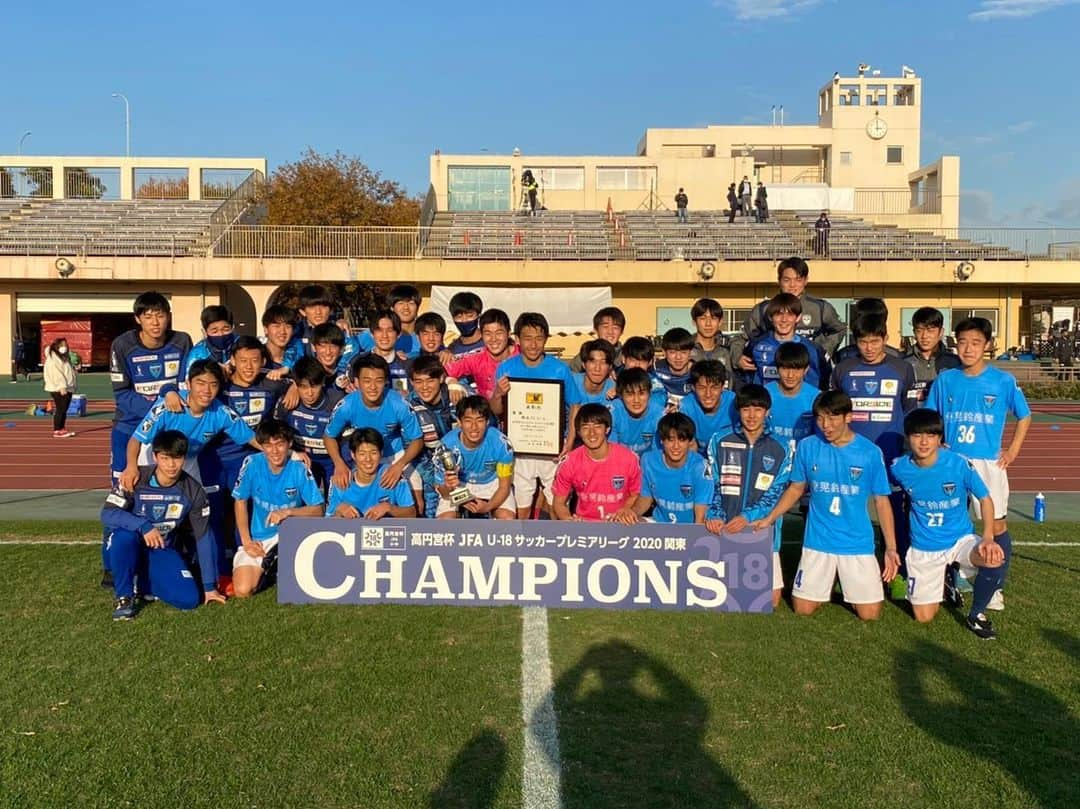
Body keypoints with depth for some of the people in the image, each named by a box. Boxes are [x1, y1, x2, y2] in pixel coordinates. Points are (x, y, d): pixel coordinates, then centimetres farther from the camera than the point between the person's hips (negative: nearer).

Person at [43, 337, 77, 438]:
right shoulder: (53, 359, -10)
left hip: (67, 388, 10)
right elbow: (57, 373, -20)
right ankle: (57, 431, -5)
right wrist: (62, 386, -27)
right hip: (59, 389, -10)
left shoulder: (63, 357, 21)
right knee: (60, 409, -9)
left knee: (64, 410, 12)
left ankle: (62, 429, 18)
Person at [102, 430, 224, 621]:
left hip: (163, 552, 2)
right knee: (124, 535, -38)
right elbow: (107, 514, -24)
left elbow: (204, 537, -7)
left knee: (190, 599, -20)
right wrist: (143, 526, -41)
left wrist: (209, 586, -6)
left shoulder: (193, 491, -11)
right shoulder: (136, 479, -17)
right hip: (129, 548, -2)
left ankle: (145, 582, 10)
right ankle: (124, 595, -15)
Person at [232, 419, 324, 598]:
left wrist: (287, 512, -31)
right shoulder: (252, 463, -13)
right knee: (242, 591, -17)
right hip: (258, 538, 1)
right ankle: (268, 568, 18)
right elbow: (240, 501, -1)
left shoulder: (299, 469, -16)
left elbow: (318, 510, -14)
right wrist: (246, 541, -6)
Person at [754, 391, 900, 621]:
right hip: (818, 541, 1)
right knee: (802, 609, 3)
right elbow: (796, 489, 9)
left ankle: (847, 585, 30)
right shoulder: (807, 447, -3)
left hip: (858, 543, -1)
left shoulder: (870, 452, -7)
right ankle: (827, 585, 34)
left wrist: (891, 548, -5)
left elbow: (881, 501, 0)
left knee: (870, 615, -2)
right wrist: (769, 518, 1)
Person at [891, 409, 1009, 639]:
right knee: (924, 617, -1)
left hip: (961, 539, -1)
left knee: (997, 556, -34)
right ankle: (941, 581, 33)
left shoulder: (959, 464, -18)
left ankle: (976, 615, -6)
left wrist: (988, 538, -22)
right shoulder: (899, 468, -13)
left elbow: (985, 499, -9)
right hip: (923, 548, 1)